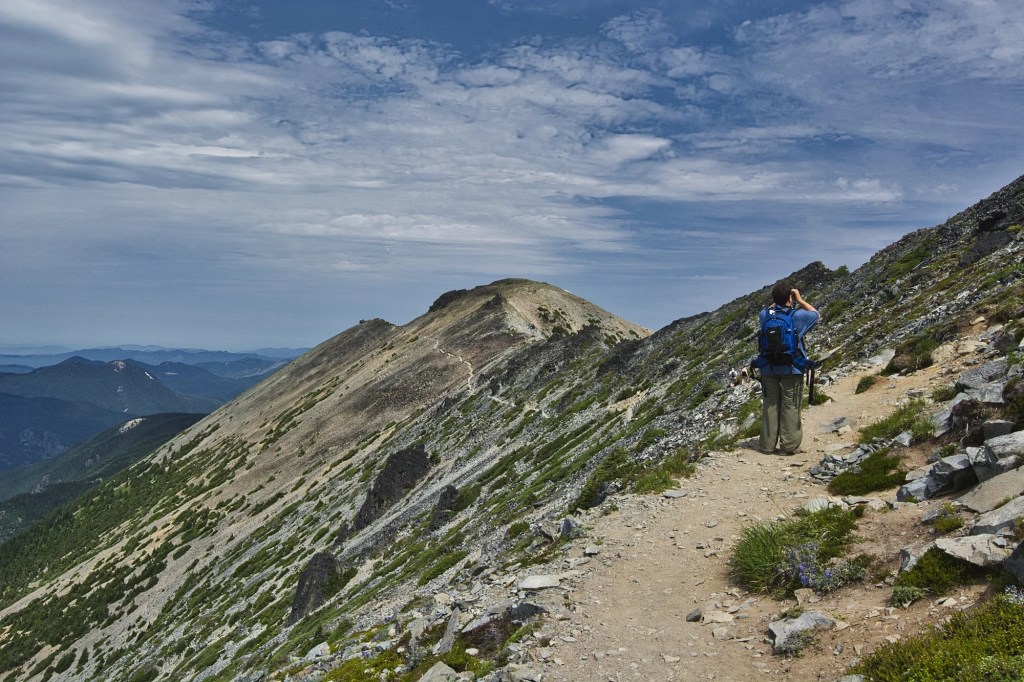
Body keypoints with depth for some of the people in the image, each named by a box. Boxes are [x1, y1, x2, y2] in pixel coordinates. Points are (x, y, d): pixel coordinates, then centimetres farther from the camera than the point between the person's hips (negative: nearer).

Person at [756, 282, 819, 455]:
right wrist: (800, 300, 12)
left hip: (768, 369, 3)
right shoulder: (797, 316, -11)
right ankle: (789, 445, 4)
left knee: (770, 405, 9)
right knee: (790, 407, 3)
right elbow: (815, 314, 10)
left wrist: (777, 301, 17)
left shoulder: (765, 315, -2)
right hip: (792, 369, -3)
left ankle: (767, 444, 12)